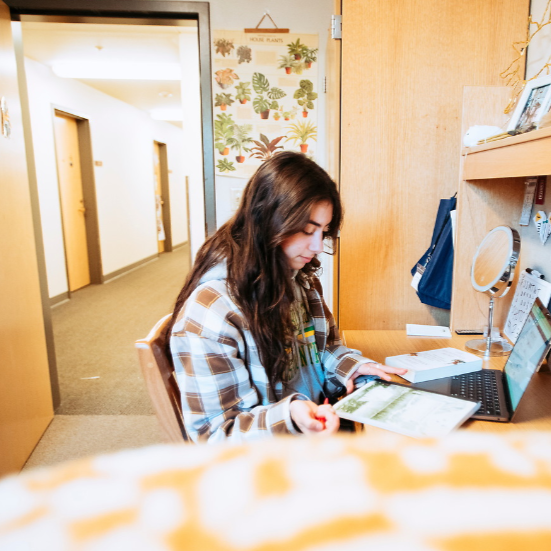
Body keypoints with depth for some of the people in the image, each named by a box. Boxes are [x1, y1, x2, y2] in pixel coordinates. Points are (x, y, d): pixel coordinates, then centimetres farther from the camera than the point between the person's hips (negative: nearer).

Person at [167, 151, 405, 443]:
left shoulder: (300, 278, 1)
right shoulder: (209, 311, -25)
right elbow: (214, 432, -18)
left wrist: (352, 366, -4)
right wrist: (288, 417, -35)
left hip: (323, 420, 8)